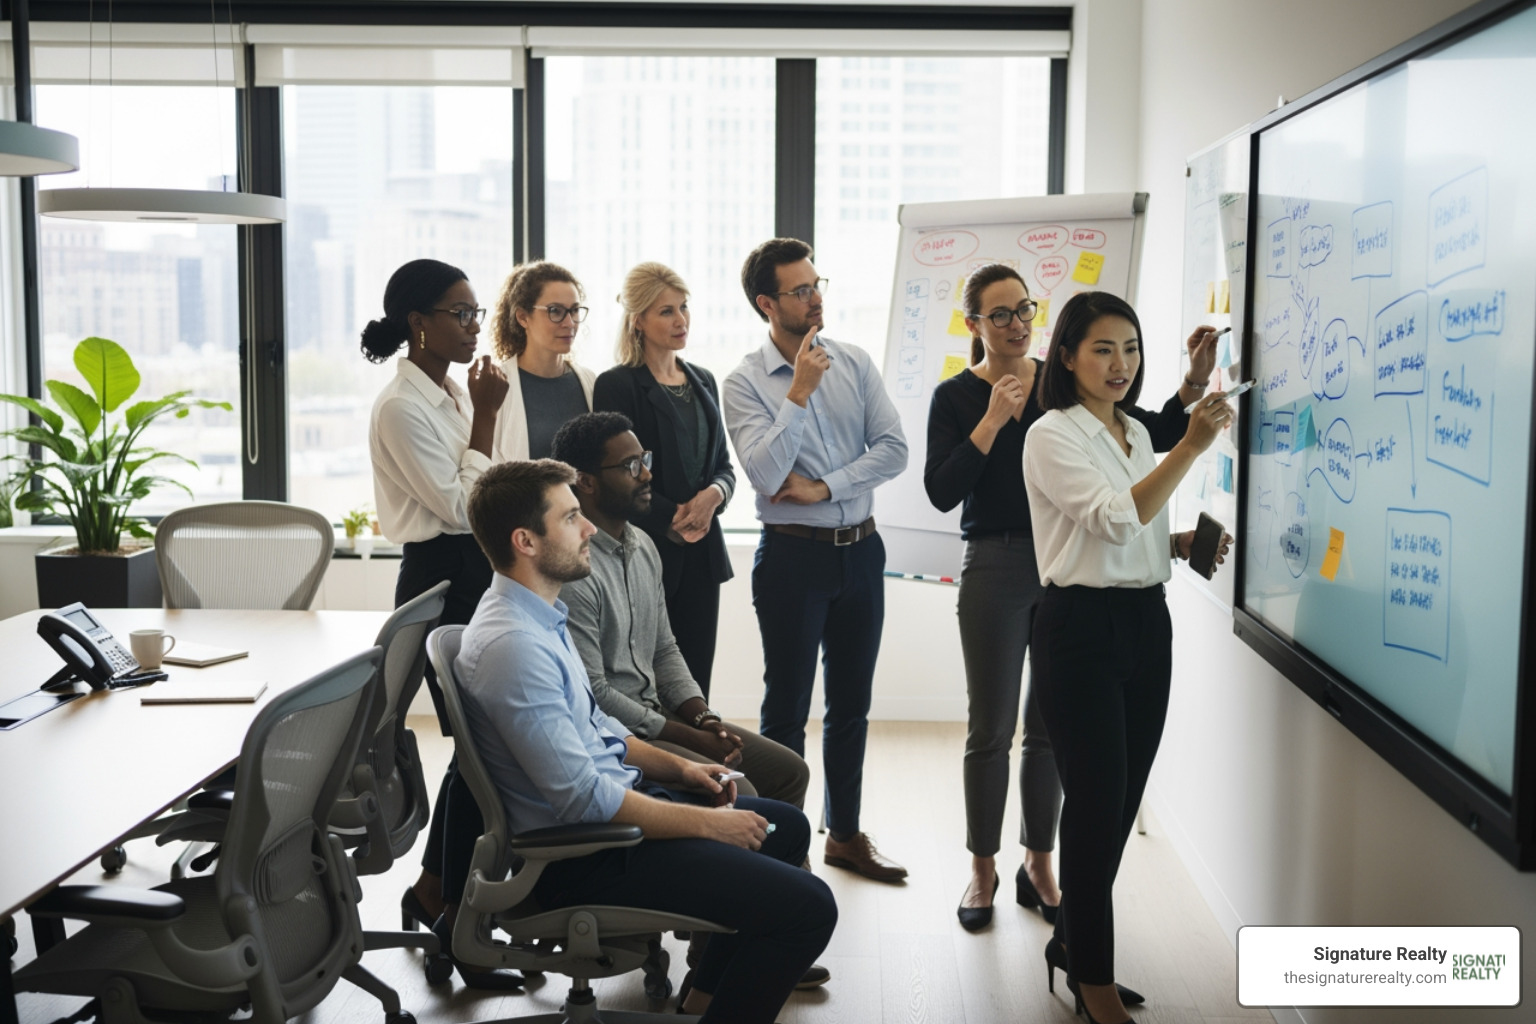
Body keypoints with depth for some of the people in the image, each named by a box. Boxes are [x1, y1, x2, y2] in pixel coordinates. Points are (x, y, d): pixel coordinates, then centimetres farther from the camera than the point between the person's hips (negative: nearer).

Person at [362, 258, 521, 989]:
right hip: (440, 581, -9)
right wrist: (484, 420, -15)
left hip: (477, 573, 9)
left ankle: (433, 889, 30)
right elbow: (456, 507, -18)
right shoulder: (402, 407, -15)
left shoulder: (453, 393, 12)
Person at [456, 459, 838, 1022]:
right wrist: (709, 823, -18)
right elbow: (583, 799, -26)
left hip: (614, 794, 11)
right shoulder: (512, 645, -25)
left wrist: (677, 767, 8)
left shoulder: (539, 615, 8)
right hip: (583, 858, -11)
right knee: (808, 907, -17)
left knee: (788, 828, 23)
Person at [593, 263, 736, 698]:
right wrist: (672, 519, -11)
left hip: (702, 553, 6)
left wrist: (713, 495, -5)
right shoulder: (617, 385, -5)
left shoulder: (703, 381, 15)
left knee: (695, 687, 7)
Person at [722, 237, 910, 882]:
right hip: (793, 556, -4)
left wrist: (824, 487, -13)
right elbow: (765, 472, -18)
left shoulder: (855, 364, 4)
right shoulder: (745, 383, -6)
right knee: (787, 710, 3)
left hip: (860, 549, 4)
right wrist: (800, 391, -19)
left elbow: (893, 448, -4)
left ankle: (845, 834, 27)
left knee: (851, 705, 14)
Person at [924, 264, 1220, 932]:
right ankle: (983, 870, 19)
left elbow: (1157, 435, -1)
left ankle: (1038, 864, 25)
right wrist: (992, 420, -17)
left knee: (1050, 725, 10)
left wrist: (1194, 382, -17)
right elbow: (942, 493, -12)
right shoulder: (956, 397, -1)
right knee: (991, 728, 4)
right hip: (994, 568, -2)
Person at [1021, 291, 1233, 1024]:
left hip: (1146, 624, 8)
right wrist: (1191, 446, -30)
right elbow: (1116, 519, -24)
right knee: (1097, 804, -2)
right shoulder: (1052, 436, -10)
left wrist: (1187, 543, 4)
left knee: (1121, 802, 12)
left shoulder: (1136, 433, 14)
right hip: (1082, 629, -7)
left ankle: (1071, 943, 29)